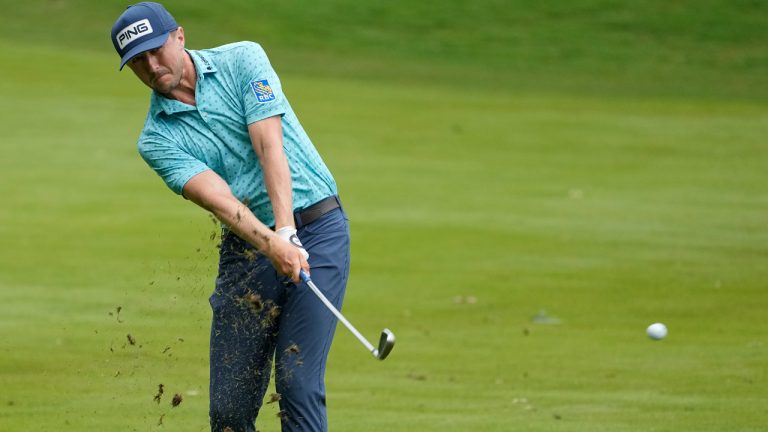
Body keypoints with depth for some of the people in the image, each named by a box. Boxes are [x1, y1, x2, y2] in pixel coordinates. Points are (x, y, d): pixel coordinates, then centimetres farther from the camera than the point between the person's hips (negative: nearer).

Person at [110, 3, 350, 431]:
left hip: (317, 230, -3)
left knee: (299, 385, -13)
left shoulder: (242, 60, -1)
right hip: (246, 249, 3)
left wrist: (288, 232, -25)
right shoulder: (157, 139, 2)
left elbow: (270, 146, -13)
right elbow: (219, 198, -14)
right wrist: (271, 243, -31)